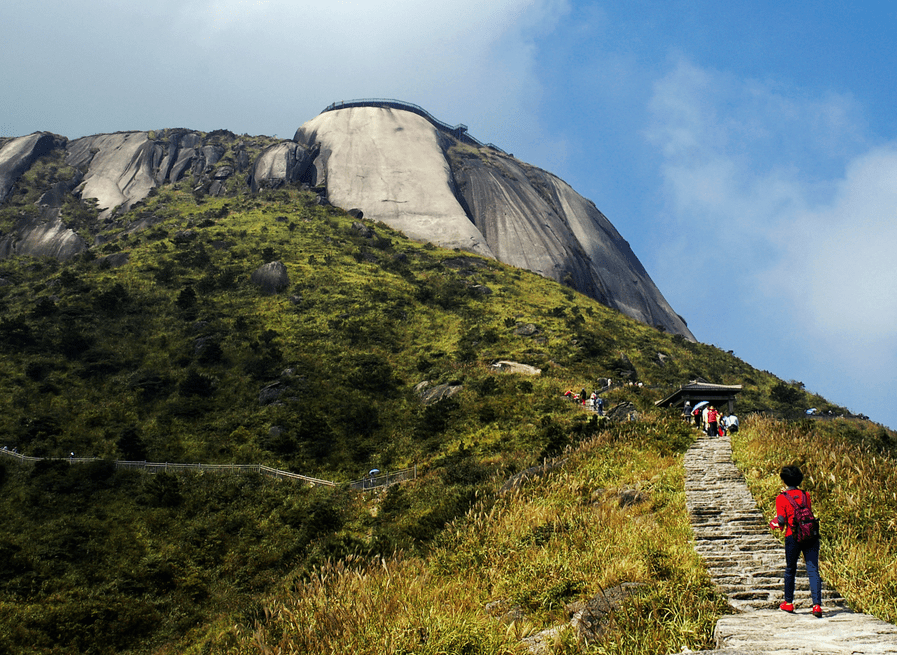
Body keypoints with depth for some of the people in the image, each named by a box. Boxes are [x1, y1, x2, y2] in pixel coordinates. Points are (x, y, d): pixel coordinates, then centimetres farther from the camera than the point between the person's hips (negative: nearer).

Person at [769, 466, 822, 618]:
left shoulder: (781, 498, -3)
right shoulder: (806, 495, 9)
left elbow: (781, 521, -9)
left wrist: (773, 523, 14)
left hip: (793, 537, -2)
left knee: (790, 570, 16)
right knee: (813, 571, -2)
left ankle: (788, 603, 27)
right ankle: (817, 605, -14)